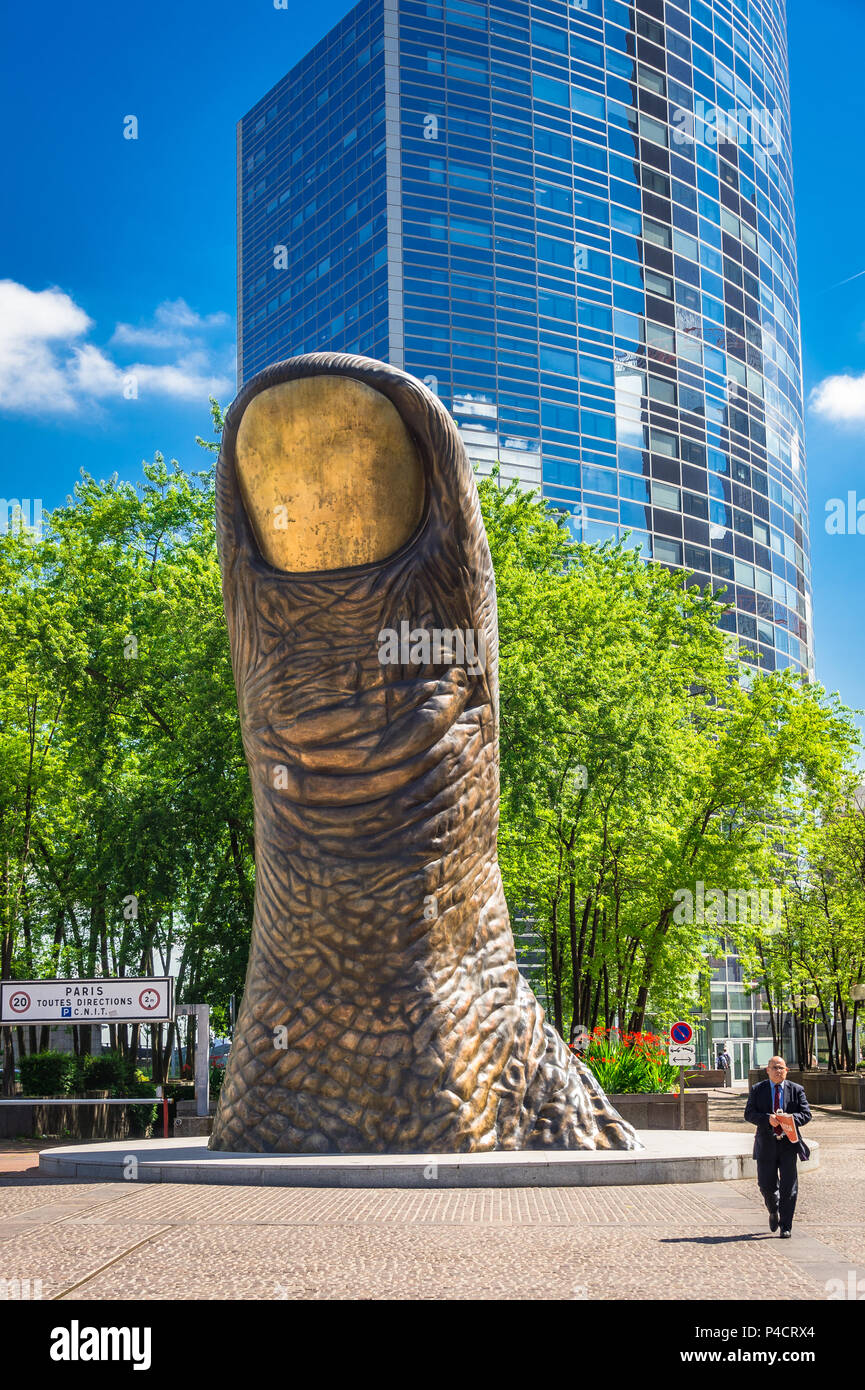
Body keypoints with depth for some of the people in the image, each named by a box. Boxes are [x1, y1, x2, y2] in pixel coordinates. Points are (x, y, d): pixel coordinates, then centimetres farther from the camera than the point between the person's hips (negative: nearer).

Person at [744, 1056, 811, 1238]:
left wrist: (791, 1118, -21)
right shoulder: (757, 1090, 5)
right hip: (766, 1143, 0)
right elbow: (749, 1114, -3)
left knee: (788, 1187, -1)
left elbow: (806, 1114, 0)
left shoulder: (796, 1090, 6)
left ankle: (786, 1226, 8)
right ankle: (773, 1212, 33)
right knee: (766, 1185, 2)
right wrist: (767, 1118, -21)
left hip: (789, 1143, 0)